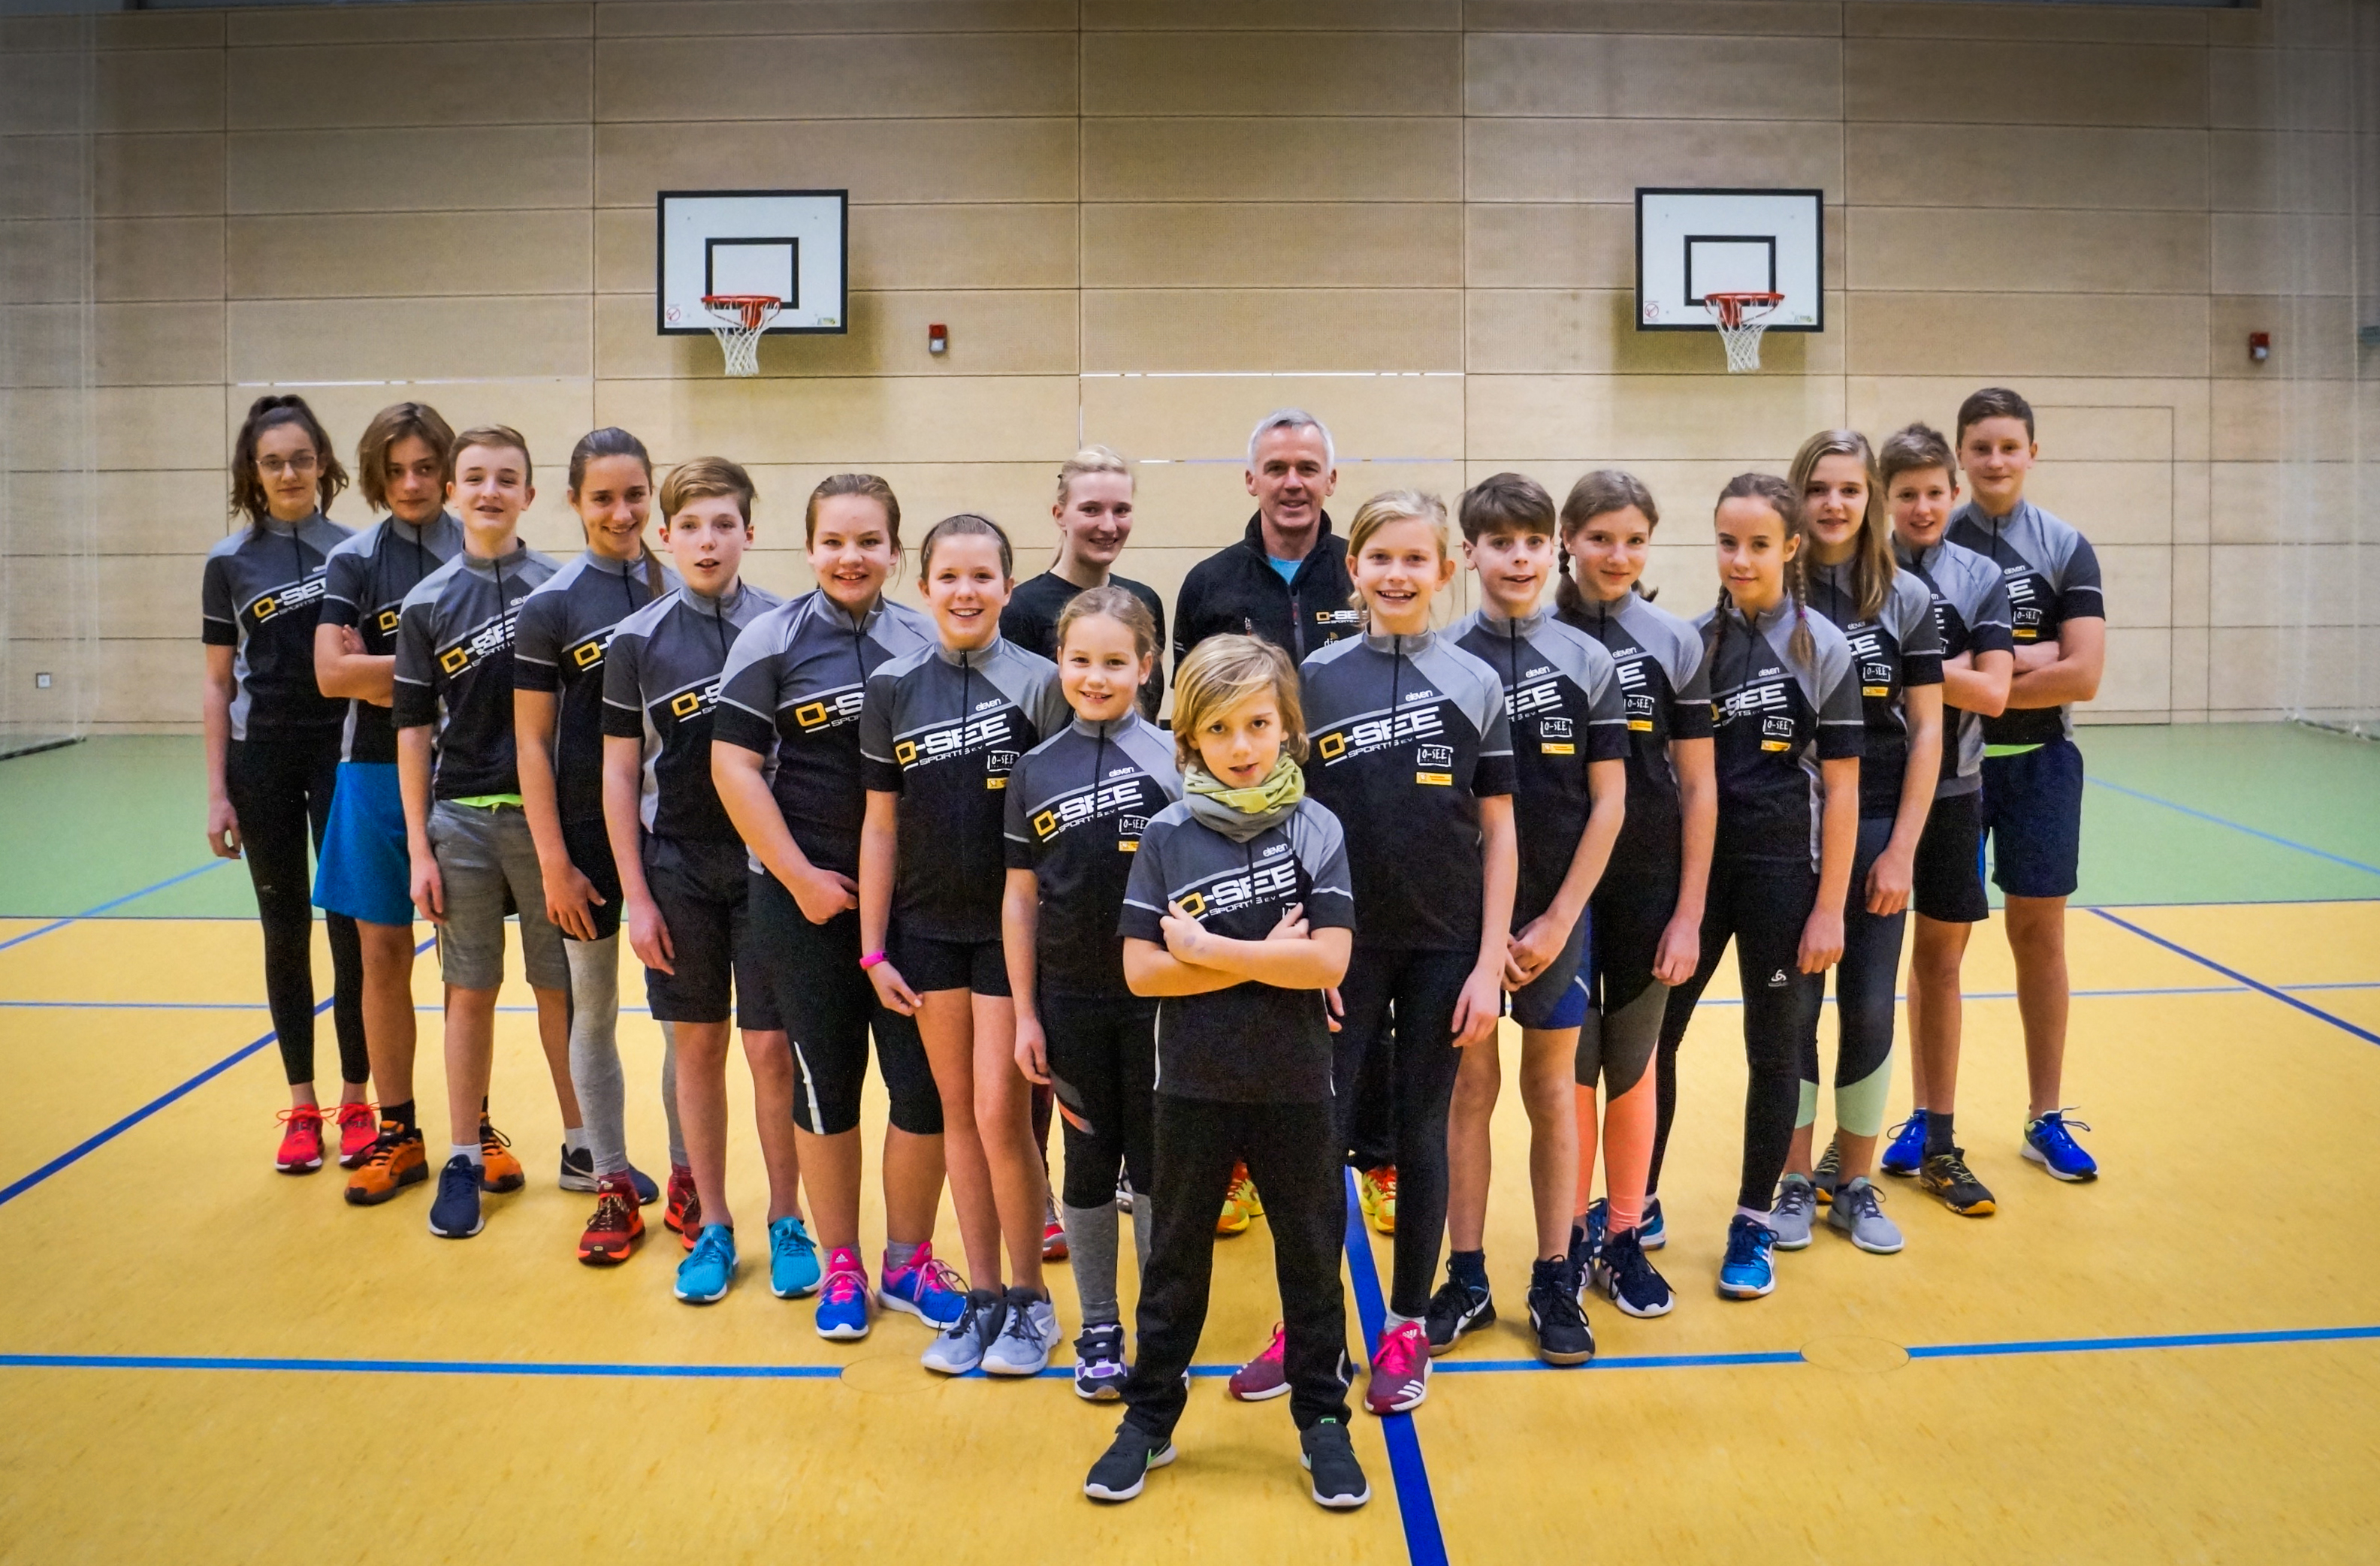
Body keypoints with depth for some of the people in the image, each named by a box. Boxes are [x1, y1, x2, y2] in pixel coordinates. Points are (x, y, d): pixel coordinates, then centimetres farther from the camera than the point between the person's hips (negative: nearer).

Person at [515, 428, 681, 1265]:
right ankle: (613, 1187, 23)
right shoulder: (549, 606, -4)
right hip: (588, 834, -1)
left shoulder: (682, 592, 2)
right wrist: (553, 863, -8)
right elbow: (532, 742, -5)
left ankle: (685, 1181, 23)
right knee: (593, 1013, 9)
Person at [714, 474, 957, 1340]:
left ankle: (907, 1260, 23)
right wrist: (800, 877, -9)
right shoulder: (773, 638, -3)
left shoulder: (926, 640, 3)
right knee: (826, 1079, 9)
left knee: (925, 1082, 3)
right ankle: (840, 1266, 25)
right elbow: (734, 765, -6)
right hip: (806, 896, -2)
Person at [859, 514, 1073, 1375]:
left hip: (1013, 926, -3)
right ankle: (982, 1295, 24)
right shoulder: (892, 688, 2)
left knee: (1000, 1115, -3)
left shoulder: (1039, 683, -6)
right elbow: (881, 825, 5)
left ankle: (1030, 1299, 16)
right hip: (929, 926, 3)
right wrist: (874, 949, 4)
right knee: (958, 1112, 11)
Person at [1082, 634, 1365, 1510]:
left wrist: (1204, 948, -17)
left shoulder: (1316, 829, -7)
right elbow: (1142, 971, -11)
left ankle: (1323, 1419, 30)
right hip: (1192, 1086, 1)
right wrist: (1261, 958, -17)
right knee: (1176, 1256, 15)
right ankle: (1149, 1416, 30)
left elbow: (1328, 961, -16)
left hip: (1296, 1085, 0)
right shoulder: (1167, 835, -5)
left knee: (1311, 1256, 13)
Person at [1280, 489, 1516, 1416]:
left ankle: (1408, 1326, 23)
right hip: (1344, 944, 0)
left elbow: (1497, 832, 1)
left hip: (1444, 946, 0)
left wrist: (1490, 964, -4)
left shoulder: (1475, 683, 0)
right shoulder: (1315, 678, -1)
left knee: (1420, 1129, 9)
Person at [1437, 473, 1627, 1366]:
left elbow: (1609, 801, 0)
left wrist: (1559, 919, -6)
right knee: (1469, 1087, 6)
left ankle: (1554, 1284, 19)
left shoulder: (1588, 662, 0)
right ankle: (1466, 1281, 18)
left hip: (1557, 912, 1)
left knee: (1552, 1091, 8)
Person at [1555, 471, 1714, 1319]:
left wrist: (1689, 913, -2)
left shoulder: (1676, 643, 0)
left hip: (1648, 886, 1)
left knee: (1633, 1064, 10)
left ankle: (1625, 1235, 25)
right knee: (1570, 1066, 6)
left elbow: (1698, 787, 1)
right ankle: (1573, 1233, 23)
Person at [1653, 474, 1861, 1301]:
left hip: (1783, 868, -2)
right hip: (1695, 866, 3)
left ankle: (1753, 1224, 23)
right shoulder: (1691, 640, 2)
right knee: (1652, 1036, 6)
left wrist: (1829, 908, -8)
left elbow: (1841, 788, -5)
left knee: (1775, 1050, 8)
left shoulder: (1823, 648, -5)